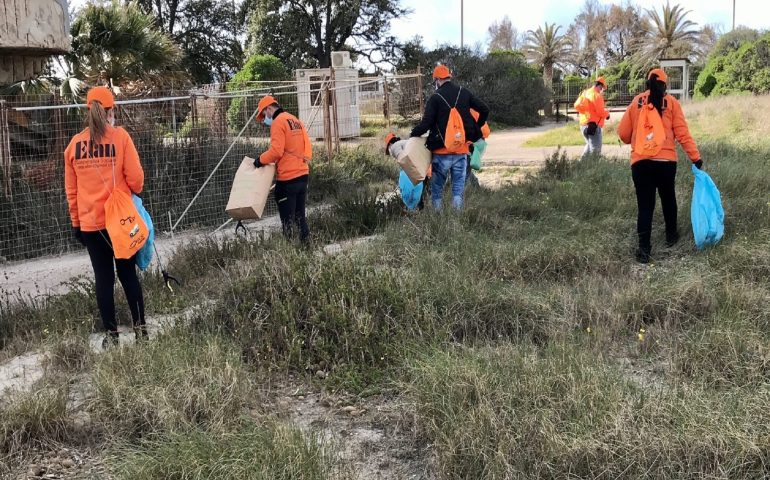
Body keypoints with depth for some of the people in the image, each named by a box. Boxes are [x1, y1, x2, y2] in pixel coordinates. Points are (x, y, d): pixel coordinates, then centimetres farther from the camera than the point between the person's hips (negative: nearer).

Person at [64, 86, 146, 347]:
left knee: (103, 277, 8)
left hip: (90, 222, 2)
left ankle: (111, 334, 13)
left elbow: (71, 189, 7)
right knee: (127, 273, 11)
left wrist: (76, 221, 17)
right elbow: (135, 178, -9)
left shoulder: (75, 143, 2)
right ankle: (140, 326, 15)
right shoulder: (120, 136, -8)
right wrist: (134, 192, 14)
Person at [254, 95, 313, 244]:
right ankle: (306, 242, 17)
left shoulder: (278, 122, -9)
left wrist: (261, 160, -6)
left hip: (287, 177, -9)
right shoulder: (296, 121, 17)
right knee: (300, 215, 15)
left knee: (287, 218, -5)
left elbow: (276, 151, -19)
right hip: (303, 174, 9)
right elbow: (307, 146, 16)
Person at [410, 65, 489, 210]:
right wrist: (477, 128, 21)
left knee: (437, 187, 8)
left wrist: (413, 135, 5)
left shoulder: (435, 98, -7)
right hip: (461, 151, 3)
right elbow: (484, 110, 7)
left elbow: (425, 124, -12)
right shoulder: (464, 93, 4)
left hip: (442, 151, -3)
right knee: (458, 187, 8)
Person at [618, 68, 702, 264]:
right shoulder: (671, 102, 2)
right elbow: (682, 132, -3)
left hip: (641, 162, 0)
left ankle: (644, 249, -4)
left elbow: (623, 133, 6)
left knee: (645, 205, 3)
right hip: (666, 161, 0)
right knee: (668, 198, 22)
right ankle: (671, 235, 38)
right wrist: (695, 157, 1)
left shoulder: (636, 102, 4)